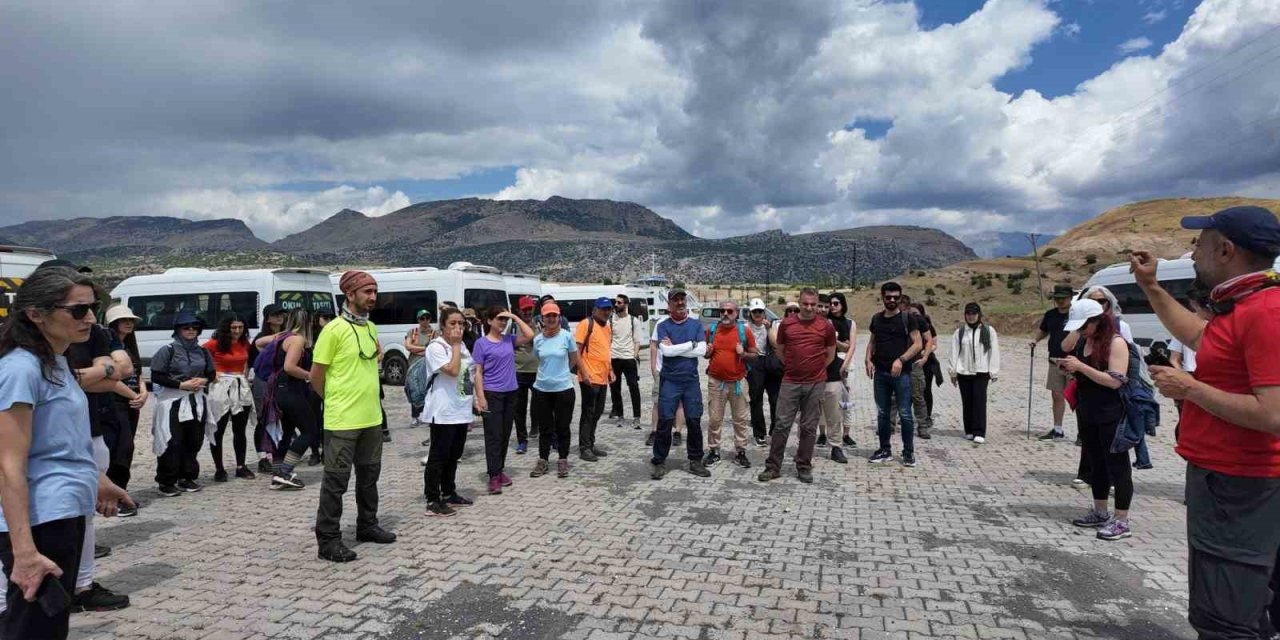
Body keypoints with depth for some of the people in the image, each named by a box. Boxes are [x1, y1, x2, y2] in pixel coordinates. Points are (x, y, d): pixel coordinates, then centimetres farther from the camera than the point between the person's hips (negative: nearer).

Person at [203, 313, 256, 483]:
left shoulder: (244, 343, 7)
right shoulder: (215, 343, -9)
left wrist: (245, 376, 11)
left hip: (242, 388, 5)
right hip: (221, 388, -5)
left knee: (240, 430, 10)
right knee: (218, 431, 4)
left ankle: (241, 467, 18)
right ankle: (219, 470, 12)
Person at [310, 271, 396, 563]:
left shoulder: (372, 328, 9)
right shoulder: (334, 329, -14)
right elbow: (316, 376, -9)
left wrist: (366, 399, 15)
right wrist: (335, 401, 3)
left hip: (372, 418, 7)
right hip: (342, 420, -7)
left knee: (369, 474, 17)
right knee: (336, 480, 1)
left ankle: (367, 525, 32)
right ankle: (328, 540, 11)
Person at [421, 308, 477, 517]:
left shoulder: (463, 346, 12)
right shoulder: (436, 347, -13)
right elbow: (453, 370, -25)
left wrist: (474, 399, 16)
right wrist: (455, 345, -17)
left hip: (461, 411, 8)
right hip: (443, 412, -8)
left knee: (453, 455, 16)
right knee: (438, 456, -1)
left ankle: (449, 493, 28)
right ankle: (433, 501, 6)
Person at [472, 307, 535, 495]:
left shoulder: (509, 340, 7)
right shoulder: (481, 343, -5)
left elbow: (529, 335, -3)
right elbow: (478, 372, -7)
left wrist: (515, 317, -3)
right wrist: (480, 397, -13)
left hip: (510, 393, 5)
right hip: (492, 394, -5)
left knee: (505, 435, 12)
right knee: (494, 435, -4)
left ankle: (500, 470, 23)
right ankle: (494, 477, -1)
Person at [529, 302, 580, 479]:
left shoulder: (567, 336, -8)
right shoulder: (537, 339, 0)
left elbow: (574, 360, 6)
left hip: (563, 388, -2)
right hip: (541, 388, 2)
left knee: (562, 427, 8)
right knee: (544, 428, 11)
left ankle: (563, 461, 21)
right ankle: (543, 461, 23)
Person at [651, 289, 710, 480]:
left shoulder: (696, 325, 6)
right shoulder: (663, 326, 0)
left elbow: (702, 351, -7)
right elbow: (666, 350, -15)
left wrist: (674, 348, -10)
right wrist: (691, 344, -10)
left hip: (691, 380, 2)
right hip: (669, 381, -2)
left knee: (694, 422, 7)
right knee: (665, 422, 0)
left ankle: (695, 461, 18)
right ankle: (659, 462, 10)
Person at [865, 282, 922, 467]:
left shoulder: (908, 318, -3)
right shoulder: (876, 318, 11)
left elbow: (918, 344, -8)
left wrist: (901, 359, -19)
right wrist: (868, 359, 3)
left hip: (901, 372, -5)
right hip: (880, 372, 5)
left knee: (905, 413, -1)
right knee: (882, 413, 10)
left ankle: (908, 451, 10)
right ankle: (885, 450, 20)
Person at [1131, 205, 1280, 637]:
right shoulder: (1239, 305, 9)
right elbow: (1198, 337, 31)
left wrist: (1189, 388, -18)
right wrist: (1149, 286, 25)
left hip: (1235, 486, -11)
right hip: (1227, 476, 11)